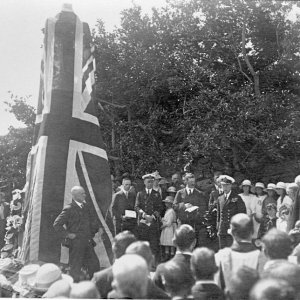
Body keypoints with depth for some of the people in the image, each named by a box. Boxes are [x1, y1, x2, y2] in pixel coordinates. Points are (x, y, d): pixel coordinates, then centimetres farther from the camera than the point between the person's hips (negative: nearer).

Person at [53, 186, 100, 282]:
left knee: (94, 265, 11)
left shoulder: (85, 206, 9)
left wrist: (92, 232, 13)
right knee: (75, 269, 3)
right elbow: (56, 224, -16)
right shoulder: (69, 209, -13)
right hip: (76, 243, -7)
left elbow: (93, 220, 23)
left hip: (88, 242, 7)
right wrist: (67, 234, -14)